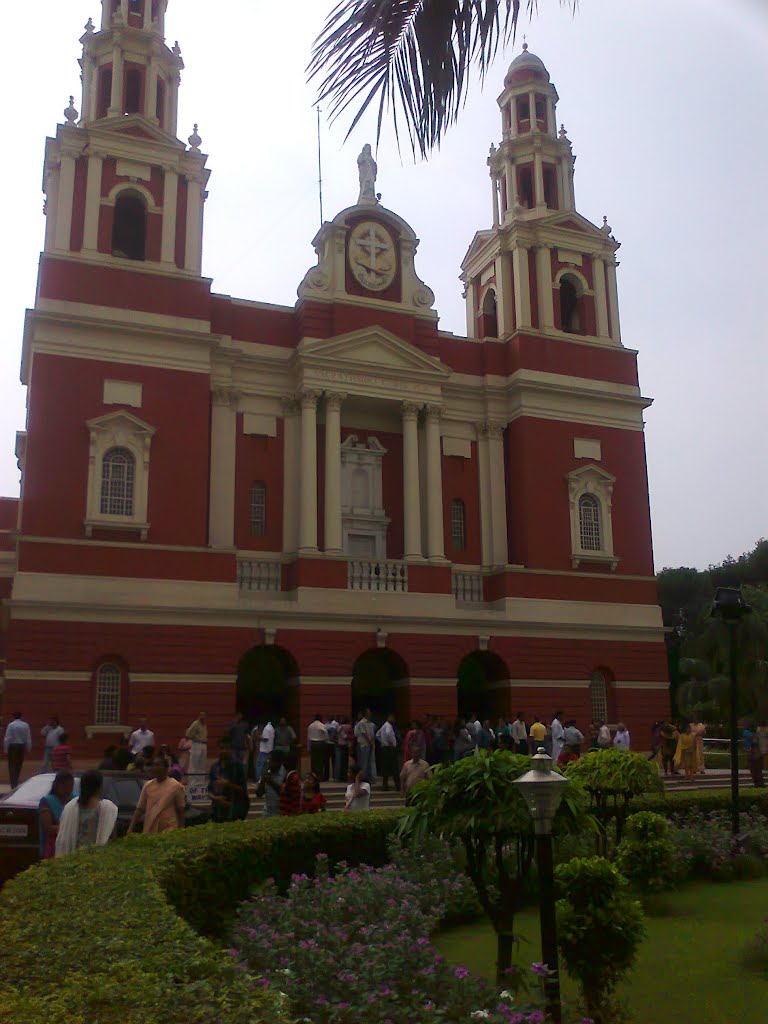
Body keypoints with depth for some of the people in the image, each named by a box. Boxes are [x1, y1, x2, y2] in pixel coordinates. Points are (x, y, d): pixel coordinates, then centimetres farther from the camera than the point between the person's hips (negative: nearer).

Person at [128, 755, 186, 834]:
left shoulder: (176, 786, -1)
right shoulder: (147, 785, 9)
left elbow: (180, 810, 3)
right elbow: (139, 809, 9)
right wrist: (130, 828, 1)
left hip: (169, 831, -3)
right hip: (149, 831, 4)